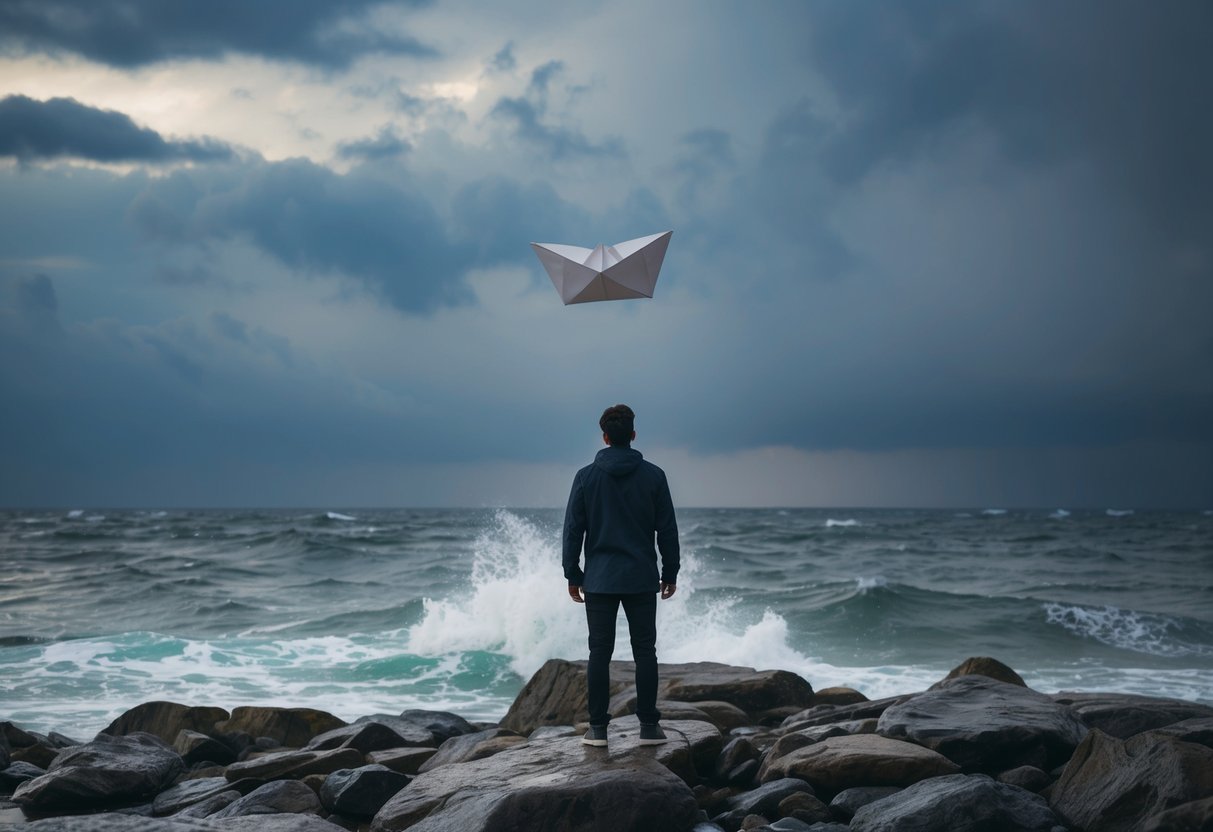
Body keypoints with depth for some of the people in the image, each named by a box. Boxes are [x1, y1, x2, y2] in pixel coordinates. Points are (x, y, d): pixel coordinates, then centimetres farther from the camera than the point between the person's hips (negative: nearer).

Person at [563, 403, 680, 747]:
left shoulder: (586, 477, -2)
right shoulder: (653, 475, -2)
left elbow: (573, 529, -1)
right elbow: (667, 530, 1)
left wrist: (572, 575, 8)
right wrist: (671, 573, 11)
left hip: (599, 579, 0)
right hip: (642, 578, 0)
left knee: (600, 653, 4)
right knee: (645, 652, 6)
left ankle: (598, 728, 5)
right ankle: (649, 726, 6)